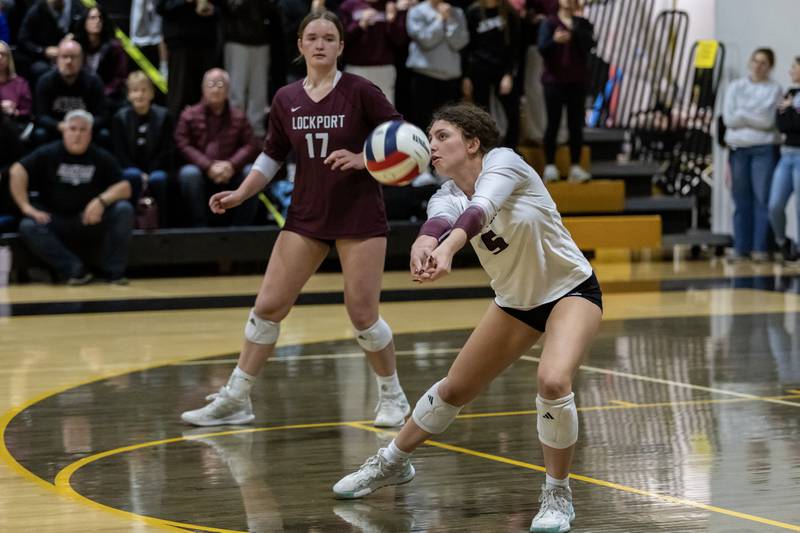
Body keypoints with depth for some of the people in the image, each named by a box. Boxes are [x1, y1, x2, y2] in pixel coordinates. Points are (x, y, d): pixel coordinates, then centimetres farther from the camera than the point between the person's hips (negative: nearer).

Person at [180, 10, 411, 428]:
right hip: (306, 217, 4)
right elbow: (272, 156, 13)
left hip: (359, 217, -4)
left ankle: (392, 397, 18)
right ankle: (234, 400, 9)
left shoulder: (360, 92, -9)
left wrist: (361, 159, -22)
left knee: (362, 314, -5)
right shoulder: (286, 100, 4)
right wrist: (240, 194, 2)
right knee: (267, 306, -1)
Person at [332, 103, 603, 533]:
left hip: (571, 291, -6)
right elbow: (439, 222, -34)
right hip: (516, 300, 6)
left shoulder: (503, 161, -21)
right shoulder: (447, 195, -8)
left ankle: (557, 496, -10)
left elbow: (482, 210, -43)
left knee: (553, 381, -29)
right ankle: (392, 462, 36)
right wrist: (424, 244, -59)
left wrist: (446, 248, -63)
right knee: (454, 388, 12)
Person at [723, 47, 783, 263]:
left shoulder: (774, 89, 4)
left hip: (764, 148, -3)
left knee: (762, 198, -7)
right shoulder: (735, 86, 12)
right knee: (741, 201, 3)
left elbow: (769, 120, -9)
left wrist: (741, 114, -4)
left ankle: (761, 248, -5)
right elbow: (729, 118, 1)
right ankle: (741, 249, 5)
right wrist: (754, 117, -5)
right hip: (738, 147, 3)